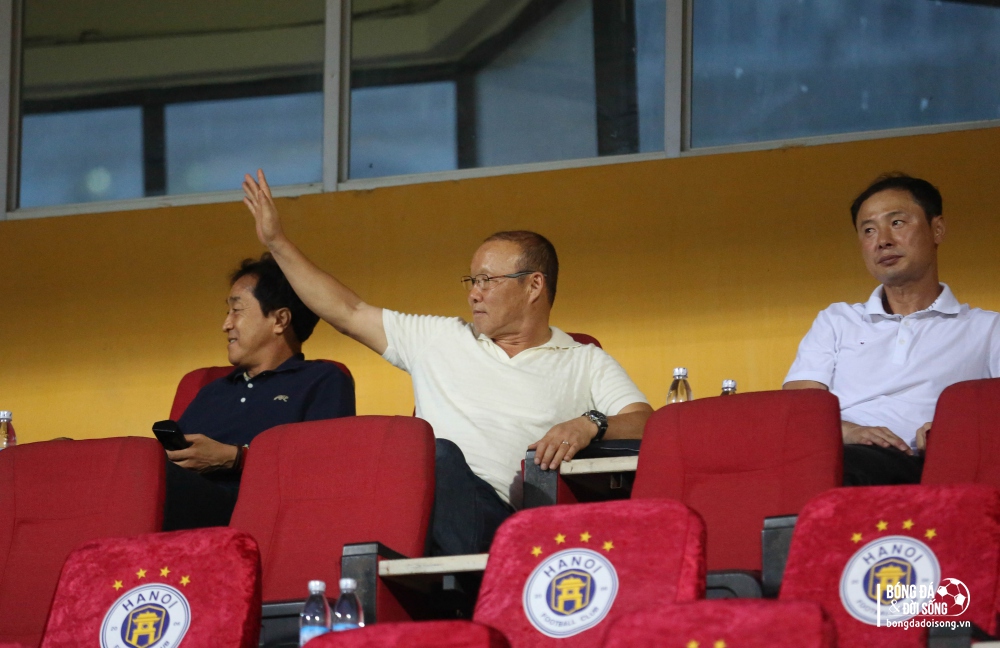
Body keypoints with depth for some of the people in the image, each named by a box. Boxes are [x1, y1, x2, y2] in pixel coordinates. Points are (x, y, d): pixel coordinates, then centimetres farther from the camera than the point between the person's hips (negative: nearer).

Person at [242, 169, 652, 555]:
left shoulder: (586, 364, 21)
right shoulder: (441, 339, 30)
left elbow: (644, 423, 9)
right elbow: (348, 313, 32)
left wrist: (590, 425, -13)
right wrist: (277, 242, 33)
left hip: (494, 513, -3)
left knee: (442, 455, -37)